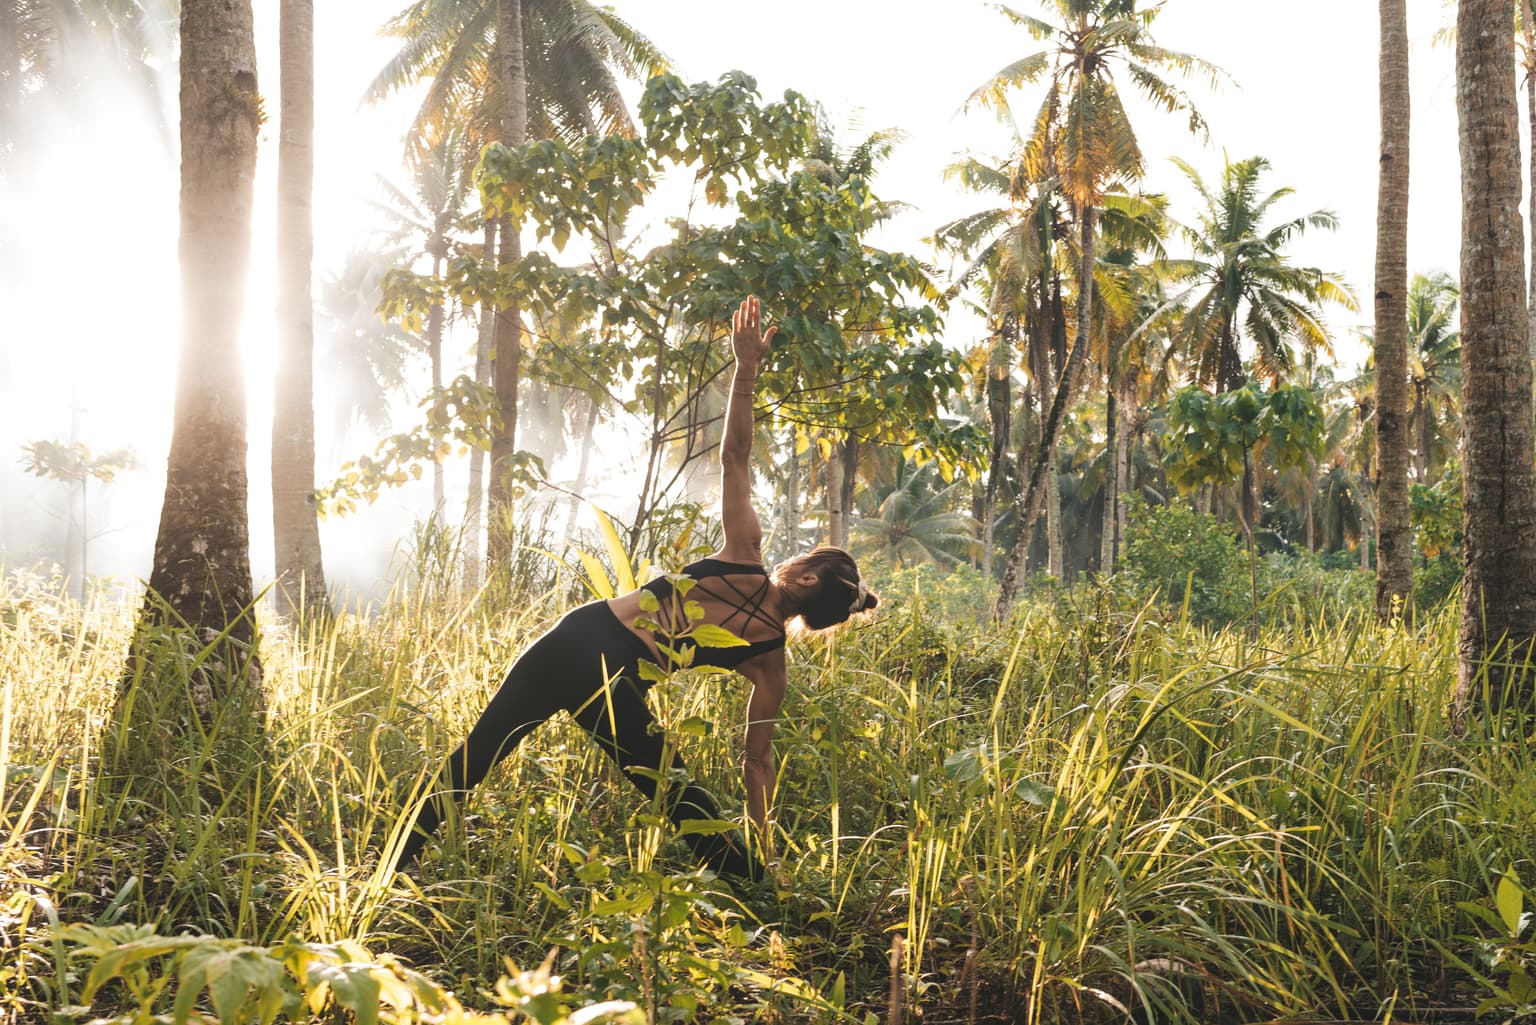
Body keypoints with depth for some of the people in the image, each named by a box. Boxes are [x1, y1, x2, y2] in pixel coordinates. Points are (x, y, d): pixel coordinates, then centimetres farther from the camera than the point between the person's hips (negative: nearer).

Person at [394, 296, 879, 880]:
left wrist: (746, 365, 3)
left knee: (476, 754, 15)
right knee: (683, 802, 19)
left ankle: (396, 864, 21)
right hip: (618, 691, 0)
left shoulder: (745, 560, 1)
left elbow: (734, 457, -1)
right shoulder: (769, 657, 2)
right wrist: (758, 852, 15)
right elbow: (757, 760, 6)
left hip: (578, 634, 1)